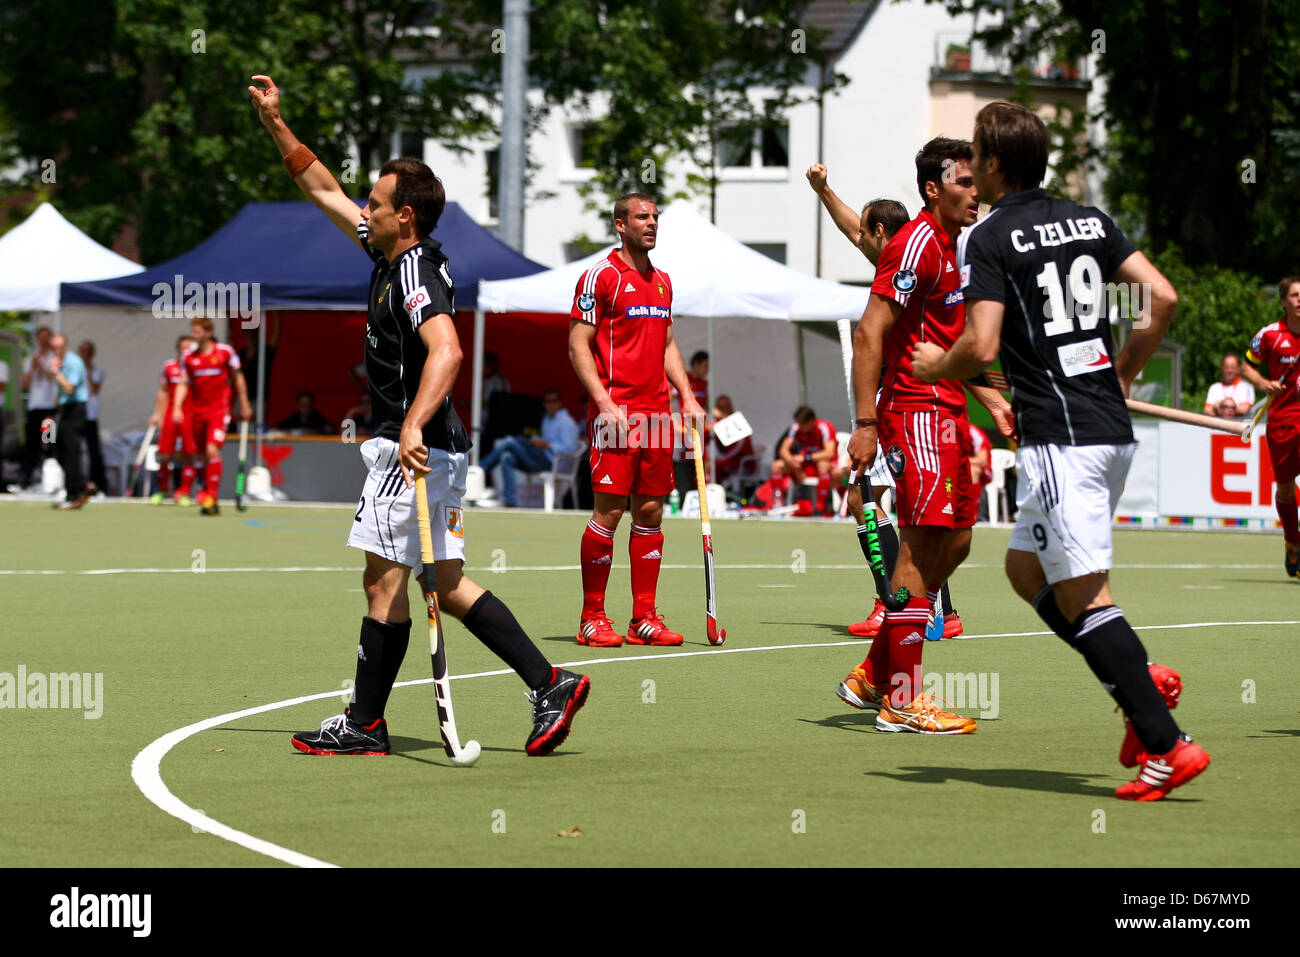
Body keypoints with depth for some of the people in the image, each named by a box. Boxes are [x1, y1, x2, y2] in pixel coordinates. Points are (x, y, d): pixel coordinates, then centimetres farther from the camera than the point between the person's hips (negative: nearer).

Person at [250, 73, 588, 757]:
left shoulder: (415, 275, -17)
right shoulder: (389, 255, 12)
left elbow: (446, 351, -33)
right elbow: (325, 191, 23)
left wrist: (413, 426, -43)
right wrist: (275, 124, 21)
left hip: (412, 450, -10)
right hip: (436, 451, 10)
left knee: (384, 582, -2)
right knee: (445, 582, 11)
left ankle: (364, 724, 6)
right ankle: (549, 684, 7)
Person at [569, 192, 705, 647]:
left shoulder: (662, 282, 17)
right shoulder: (601, 276, -4)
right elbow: (578, 345, -7)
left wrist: (687, 397, 14)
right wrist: (603, 401, -17)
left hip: (656, 413, 7)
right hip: (616, 413, -7)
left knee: (651, 512, 6)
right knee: (608, 511, -7)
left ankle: (644, 617, 10)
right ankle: (592, 618, -1)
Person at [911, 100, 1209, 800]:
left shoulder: (991, 238, -8)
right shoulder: (1088, 221, 12)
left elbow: (982, 347, -17)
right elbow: (1163, 297, 7)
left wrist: (937, 366, 5)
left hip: (1059, 436, -8)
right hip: (1111, 428, 8)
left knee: (1082, 596, -6)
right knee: (1026, 567, 20)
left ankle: (1168, 745, -14)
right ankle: (1141, 682, 6)